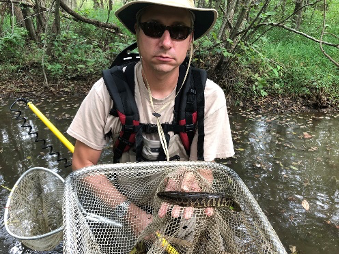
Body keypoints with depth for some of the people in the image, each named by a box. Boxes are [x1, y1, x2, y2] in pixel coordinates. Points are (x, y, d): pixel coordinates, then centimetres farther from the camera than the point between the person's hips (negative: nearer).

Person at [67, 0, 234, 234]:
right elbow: (83, 163, -8)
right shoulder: (107, 90, -17)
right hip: (124, 197, 0)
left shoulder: (210, 97, -16)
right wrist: (129, 210, -20)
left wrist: (189, 182, -34)